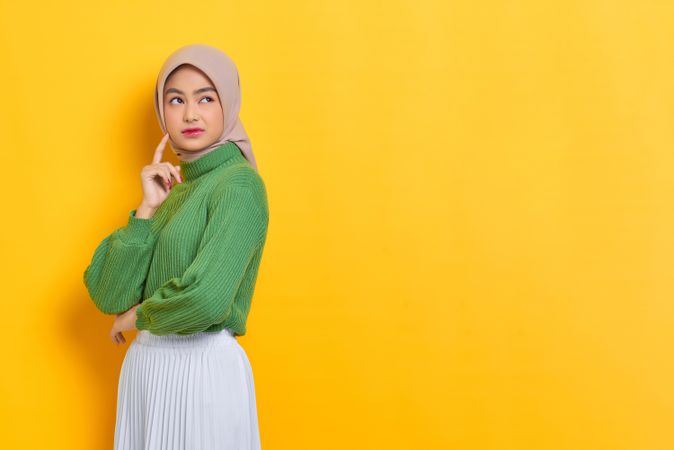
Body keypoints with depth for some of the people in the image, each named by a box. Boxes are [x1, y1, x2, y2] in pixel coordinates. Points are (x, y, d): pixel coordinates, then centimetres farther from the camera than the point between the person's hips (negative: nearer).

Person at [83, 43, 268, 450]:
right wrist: (147, 209, -8)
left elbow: (207, 300, -25)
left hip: (205, 367, -7)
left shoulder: (239, 183, -12)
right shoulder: (171, 190, 10)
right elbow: (106, 295, 1)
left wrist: (138, 315, -7)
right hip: (144, 365, 7)